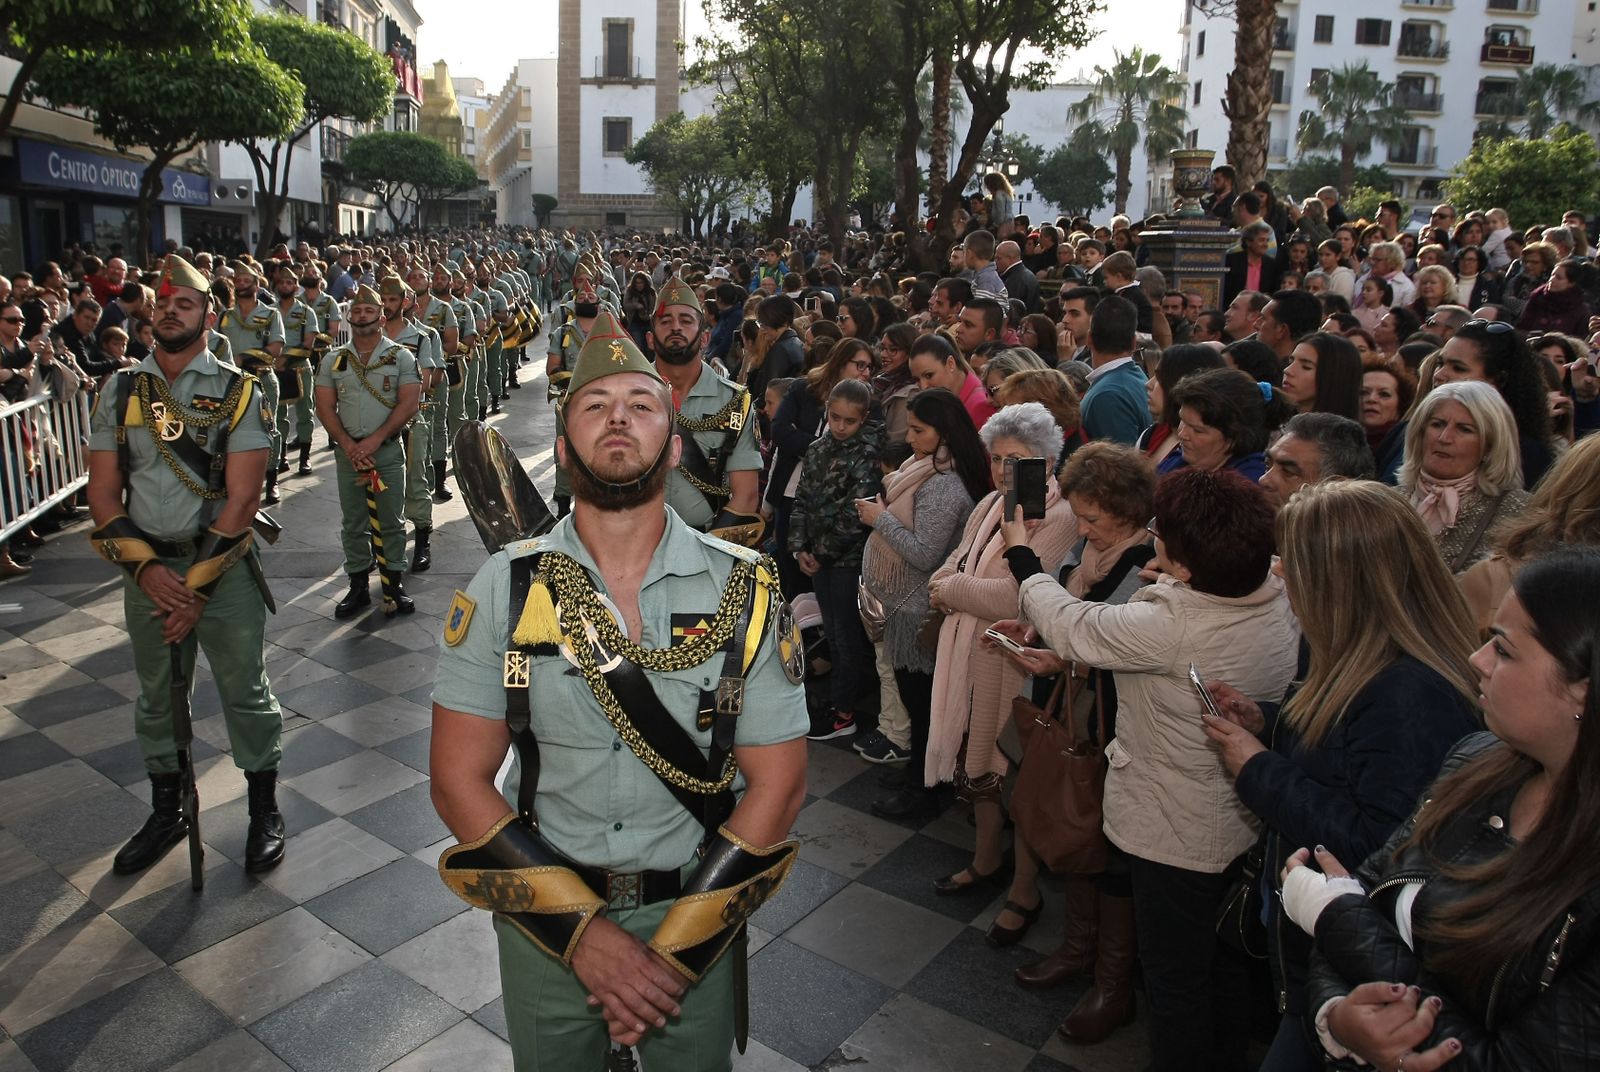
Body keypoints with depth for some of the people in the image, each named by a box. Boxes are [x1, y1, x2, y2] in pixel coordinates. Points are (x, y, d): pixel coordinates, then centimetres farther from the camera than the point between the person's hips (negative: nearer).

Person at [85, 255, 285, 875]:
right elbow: (103, 493, 3)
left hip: (224, 566, -3)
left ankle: (264, 810, 22)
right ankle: (166, 812, 34)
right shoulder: (120, 393, 5)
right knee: (156, 696, 15)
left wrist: (198, 583, -14)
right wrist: (146, 568, -11)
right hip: (146, 568, 4)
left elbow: (242, 498, -11)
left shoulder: (237, 392, -5)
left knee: (245, 690, 5)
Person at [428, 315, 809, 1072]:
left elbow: (777, 784, -9)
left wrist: (675, 947, -15)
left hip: (696, 916, 0)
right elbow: (460, 781, -10)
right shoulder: (504, 589, -11)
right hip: (544, 919, 1)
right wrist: (582, 930, -17)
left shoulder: (744, 592, -12)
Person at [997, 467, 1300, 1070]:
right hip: (1250, 825, 8)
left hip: (1179, 838, -8)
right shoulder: (1279, 598, -12)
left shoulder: (1169, 626, -34)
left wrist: (1020, 552, -6)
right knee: (1226, 967, 28)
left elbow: (1069, 627, -20)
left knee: (1175, 980, 16)